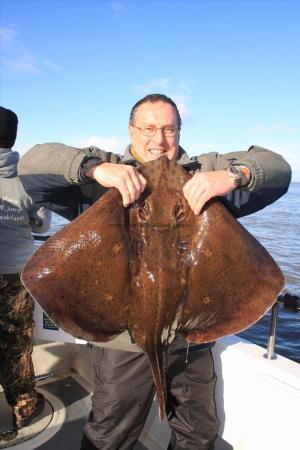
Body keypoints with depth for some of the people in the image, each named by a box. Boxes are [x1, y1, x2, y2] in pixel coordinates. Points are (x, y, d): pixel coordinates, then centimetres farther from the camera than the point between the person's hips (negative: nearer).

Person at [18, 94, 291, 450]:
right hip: (126, 338, -2)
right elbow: (31, 166, -9)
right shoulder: (106, 174, 0)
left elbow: (276, 167, -1)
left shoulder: (206, 170, 7)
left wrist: (234, 174, -24)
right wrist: (94, 168, -27)